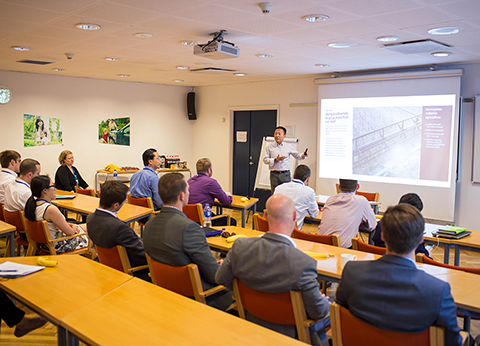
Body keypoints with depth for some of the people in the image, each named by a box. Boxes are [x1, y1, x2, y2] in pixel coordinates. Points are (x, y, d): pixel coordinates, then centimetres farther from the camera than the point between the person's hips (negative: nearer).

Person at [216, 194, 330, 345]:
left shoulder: (240, 247, -22)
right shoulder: (303, 263, -36)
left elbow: (221, 279, -4)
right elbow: (318, 312, -23)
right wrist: (324, 301, 0)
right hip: (292, 333, -5)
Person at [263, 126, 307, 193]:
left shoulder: (288, 147, 8)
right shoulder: (270, 147, 5)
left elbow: (297, 155, 15)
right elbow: (265, 160, 2)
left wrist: (303, 156, -7)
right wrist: (275, 160, -12)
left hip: (285, 174, 0)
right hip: (274, 174, 0)